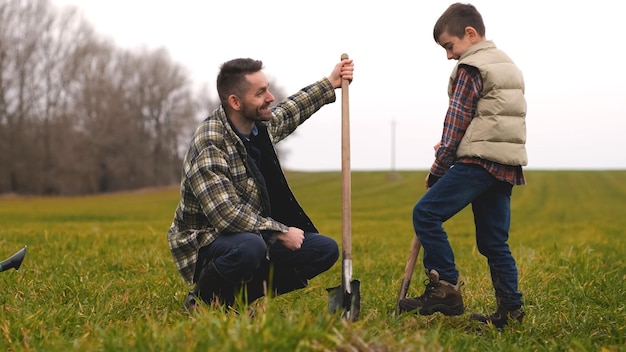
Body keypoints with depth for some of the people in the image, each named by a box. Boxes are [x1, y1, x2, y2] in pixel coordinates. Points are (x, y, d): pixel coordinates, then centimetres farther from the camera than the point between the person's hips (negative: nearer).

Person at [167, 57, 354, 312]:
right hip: (206, 245, -8)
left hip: (256, 235, 8)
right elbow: (226, 215, -30)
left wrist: (330, 84, 27)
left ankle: (240, 294, -1)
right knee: (249, 247, -40)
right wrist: (281, 233, -22)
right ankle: (202, 299, -9)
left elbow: (288, 112, 26)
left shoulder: (262, 125, 1)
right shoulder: (209, 146, -25)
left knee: (326, 250, -2)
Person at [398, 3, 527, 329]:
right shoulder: (508, 66, 23)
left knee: (425, 213, -11)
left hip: (478, 161, -9)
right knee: (493, 241, 10)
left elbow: (456, 122, -7)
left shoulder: (470, 68, -4)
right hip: (507, 165, 9)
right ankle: (510, 308, 7)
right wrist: (450, 149, 23)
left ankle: (445, 288, -15)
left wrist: (437, 170, 0)